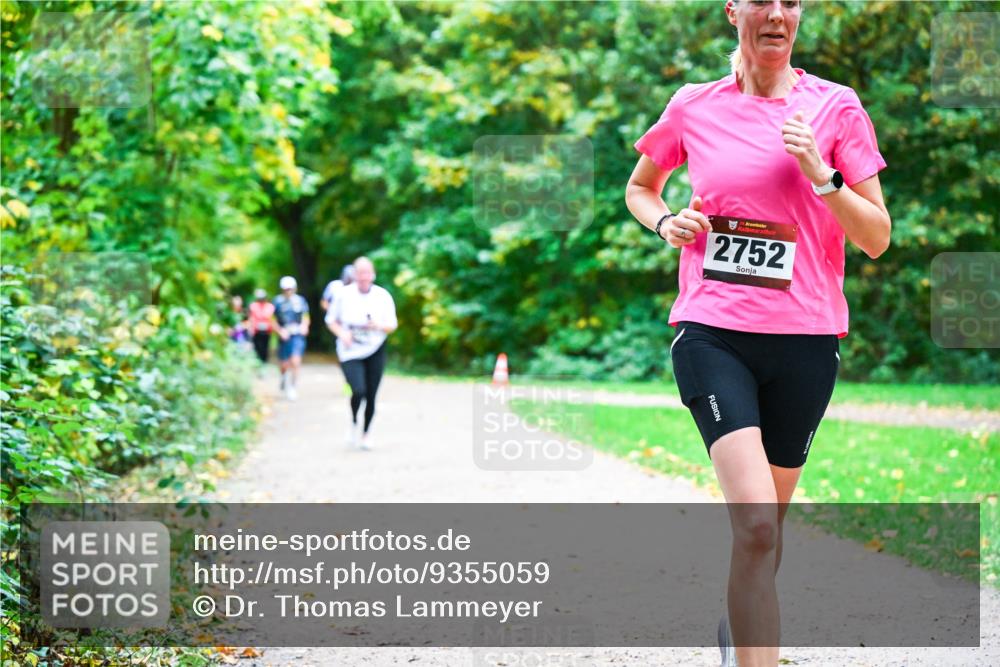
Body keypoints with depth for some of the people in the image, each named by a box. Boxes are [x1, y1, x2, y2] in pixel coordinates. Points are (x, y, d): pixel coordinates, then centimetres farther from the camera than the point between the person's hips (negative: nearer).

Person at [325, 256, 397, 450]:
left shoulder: (383, 296, 1)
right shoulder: (344, 294, -2)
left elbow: (393, 325, 5)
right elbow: (331, 320, 8)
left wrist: (380, 326, -17)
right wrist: (341, 333, -12)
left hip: (375, 352, 2)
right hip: (351, 353, -2)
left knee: (371, 396, 3)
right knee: (359, 391, -21)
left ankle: (365, 434, 25)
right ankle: (353, 423, 9)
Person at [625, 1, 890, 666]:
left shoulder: (836, 106, 2)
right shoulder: (694, 106, 5)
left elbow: (877, 239, 1)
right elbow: (639, 188, 23)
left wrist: (820, 174, -14)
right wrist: (666, 222, 2)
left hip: (805, 339, 2)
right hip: (712, 331, -1)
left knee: (766, 525, 13)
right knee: (755, 523, -19)